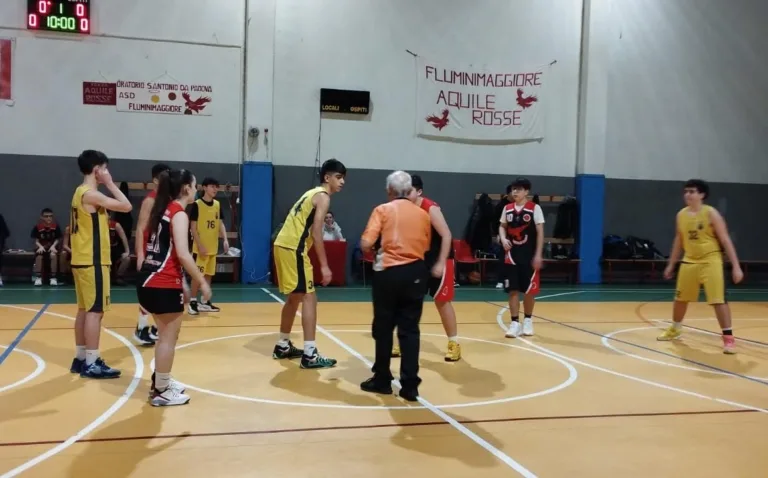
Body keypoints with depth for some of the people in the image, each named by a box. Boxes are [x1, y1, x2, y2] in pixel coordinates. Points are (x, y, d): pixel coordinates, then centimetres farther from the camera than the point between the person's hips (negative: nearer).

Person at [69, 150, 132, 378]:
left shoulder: (81, 192, 15)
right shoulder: (91, 194, -16)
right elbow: (127, 206, -19)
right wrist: (110, 183, -9)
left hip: (83, 260, 10)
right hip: (93, 262, -10)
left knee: (85, 309, 13)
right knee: (95, 311, -6)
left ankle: (81, 358, 20)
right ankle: (91, 364, -3)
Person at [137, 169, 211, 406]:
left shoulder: (163, 210, 15)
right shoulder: (179, 214, -11)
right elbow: (182, 255, -20)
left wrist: (182, 282, 23)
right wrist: (202, 281, -11)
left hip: (149, 281, 9)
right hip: (164, 286, -9)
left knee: (165, 335, 22)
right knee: (168, 338, 2)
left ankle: (160, 381, 32)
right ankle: (161, 392, 10)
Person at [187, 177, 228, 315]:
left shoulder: (217, 205, 8)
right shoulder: (196, 205, -9)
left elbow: (220, 223, 11)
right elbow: (193, 227, -10)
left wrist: (225, 239, -4)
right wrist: (200, 245, -16)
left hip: (213, 247, 6)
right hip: (200, 247, -6)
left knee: (209, 274, 12)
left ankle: (204, 302, 21)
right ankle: (192, 302, 7)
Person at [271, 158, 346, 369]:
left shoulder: (313, 193, 22)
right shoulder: (323, 196, -7)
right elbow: (316, 232, -16)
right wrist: (324, 265, -16)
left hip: (283, 245, 10)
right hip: (293, 248, -10)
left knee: (294, 297, 20)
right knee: (309, 298, -8)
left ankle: (283, 346, 30)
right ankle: (310, 355, -9)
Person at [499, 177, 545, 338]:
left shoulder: (535, 208, -6)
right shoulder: (507, 208, 5)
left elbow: (540, 232, -6)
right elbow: (502, 226, 16)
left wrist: (538, 254, -11)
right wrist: (503, 239, -6)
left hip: (529, 255, -3)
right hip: (512, 255, 3)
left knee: (529, 290, 6)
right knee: (512, 290, 1)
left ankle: (528, 320, 25)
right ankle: (515, 322, 8)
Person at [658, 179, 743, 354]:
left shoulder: (711, 213, -11)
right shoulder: (681, 215, 4)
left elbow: (725, 240, -11)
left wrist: (736, 266, -15)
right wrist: (671, 264, 18)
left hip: (711, 261, -5)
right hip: (689, 261, 5)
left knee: (718, 300, -11)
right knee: (680, 298, 15)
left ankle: (728, 338, -3)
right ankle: (675, 329, 37)